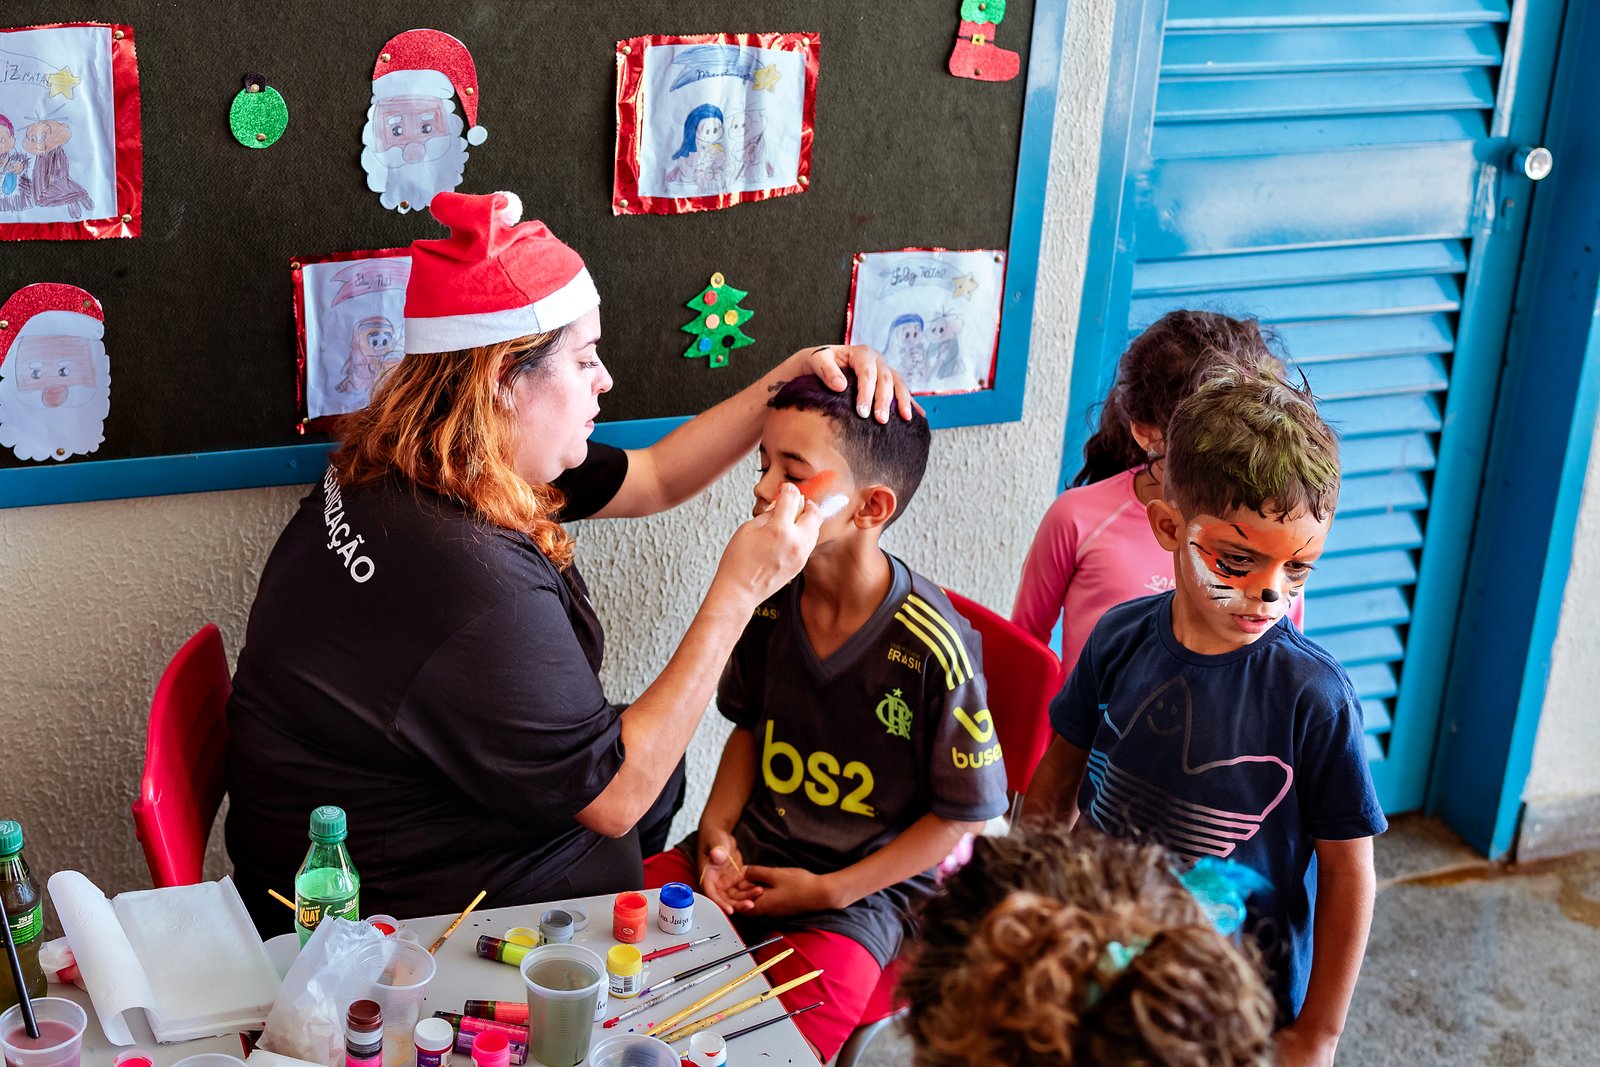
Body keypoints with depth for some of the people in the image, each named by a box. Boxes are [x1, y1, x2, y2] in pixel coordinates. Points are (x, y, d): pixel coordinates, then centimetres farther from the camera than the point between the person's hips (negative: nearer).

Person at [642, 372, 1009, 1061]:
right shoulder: (771, 600, -3)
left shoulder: (932, 649, -21)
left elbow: (965, 814, -11)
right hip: (749, 850, 5)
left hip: (864, 887, -5)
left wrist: (827, 892, -12)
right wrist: (717, 830, -1)